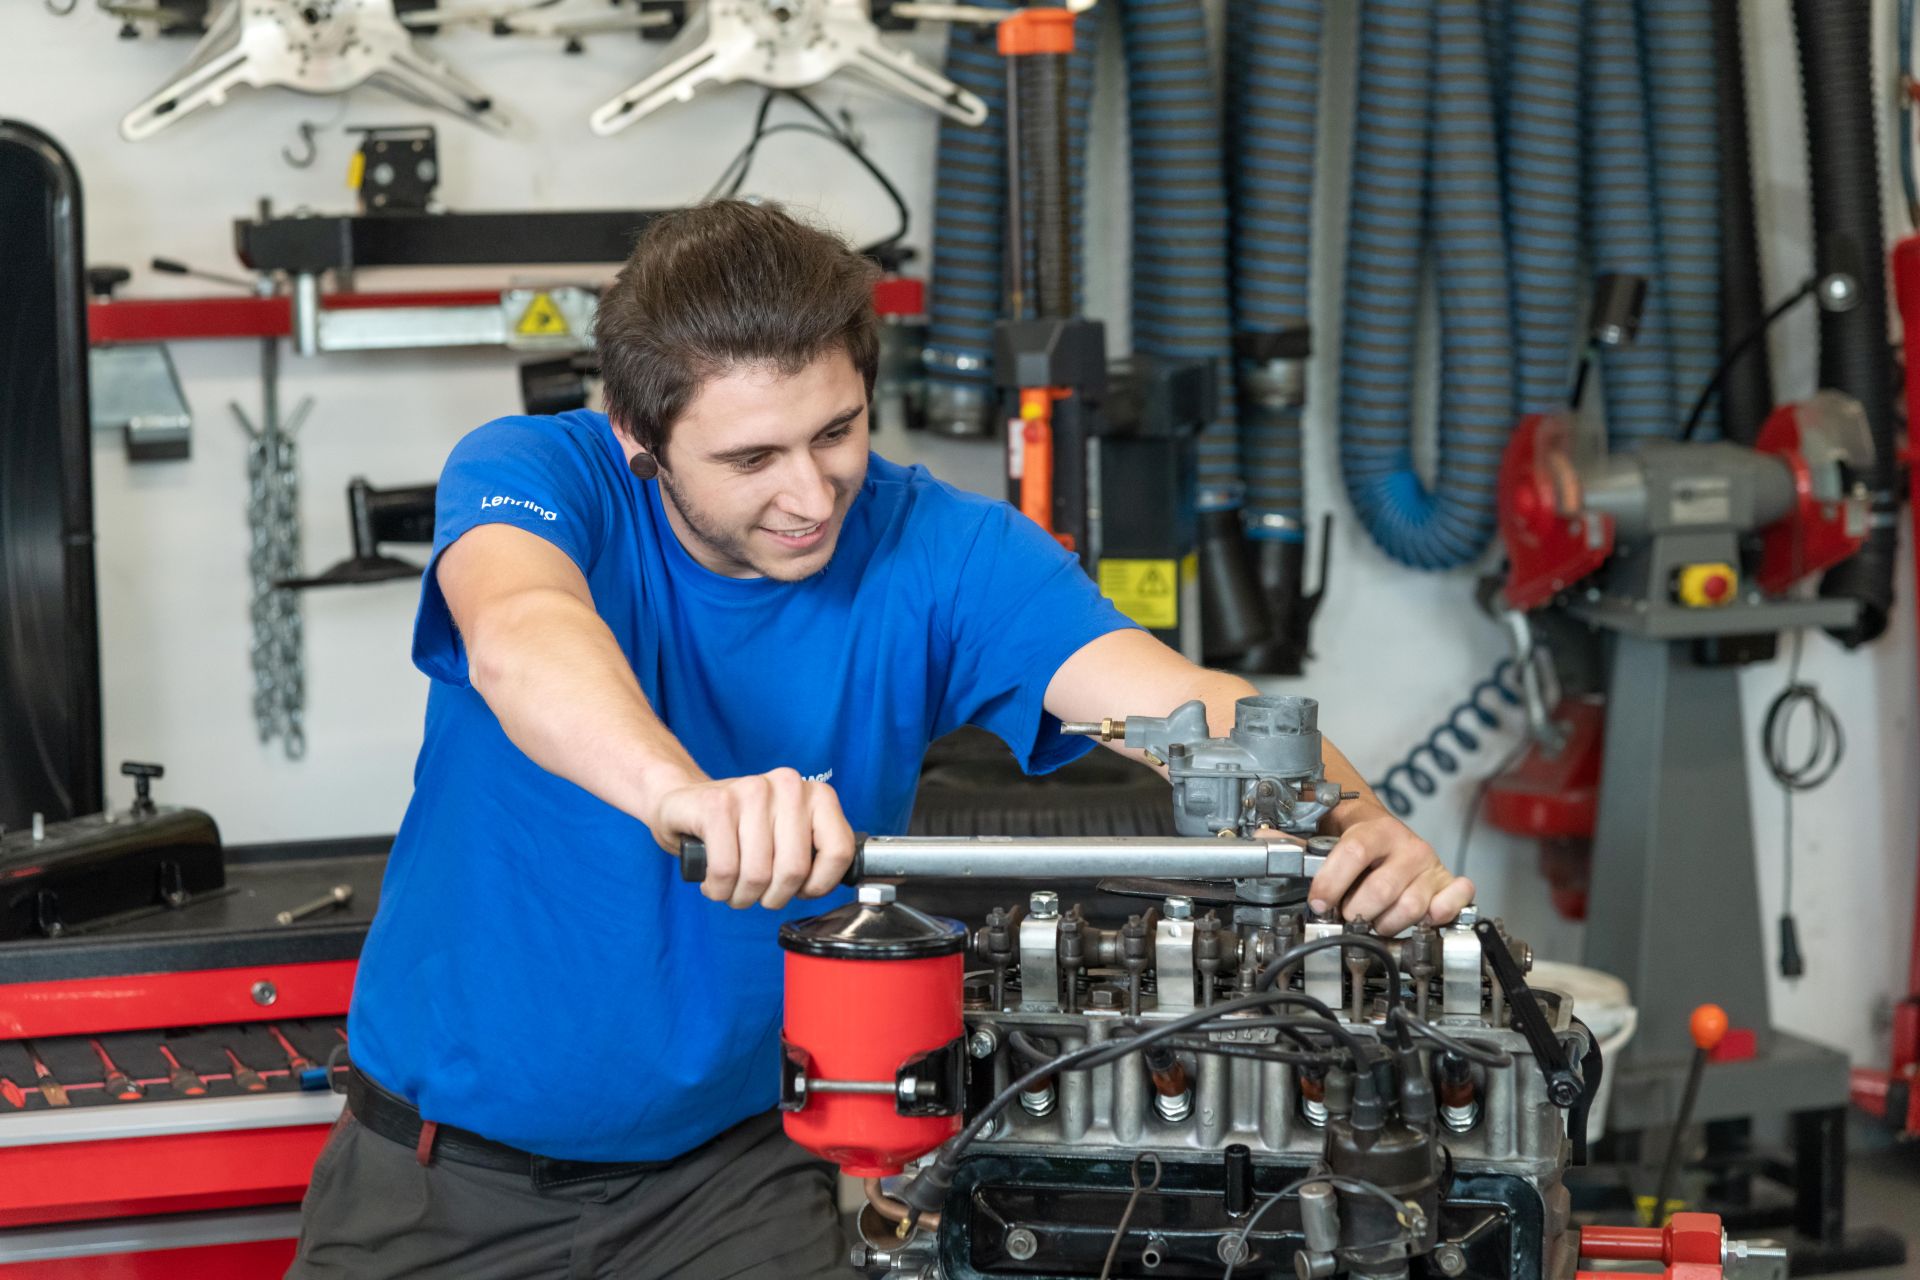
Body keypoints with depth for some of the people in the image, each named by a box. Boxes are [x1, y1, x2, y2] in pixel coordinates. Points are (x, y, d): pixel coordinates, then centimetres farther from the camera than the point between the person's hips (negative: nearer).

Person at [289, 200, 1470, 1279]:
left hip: (730, 1164, 1)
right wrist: (682, 793, -59)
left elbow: (1181, 700, -22)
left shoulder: (940, 553, -10)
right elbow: (519, 636, -38)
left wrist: (1350, 821, -44)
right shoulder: (536, 476, -15)